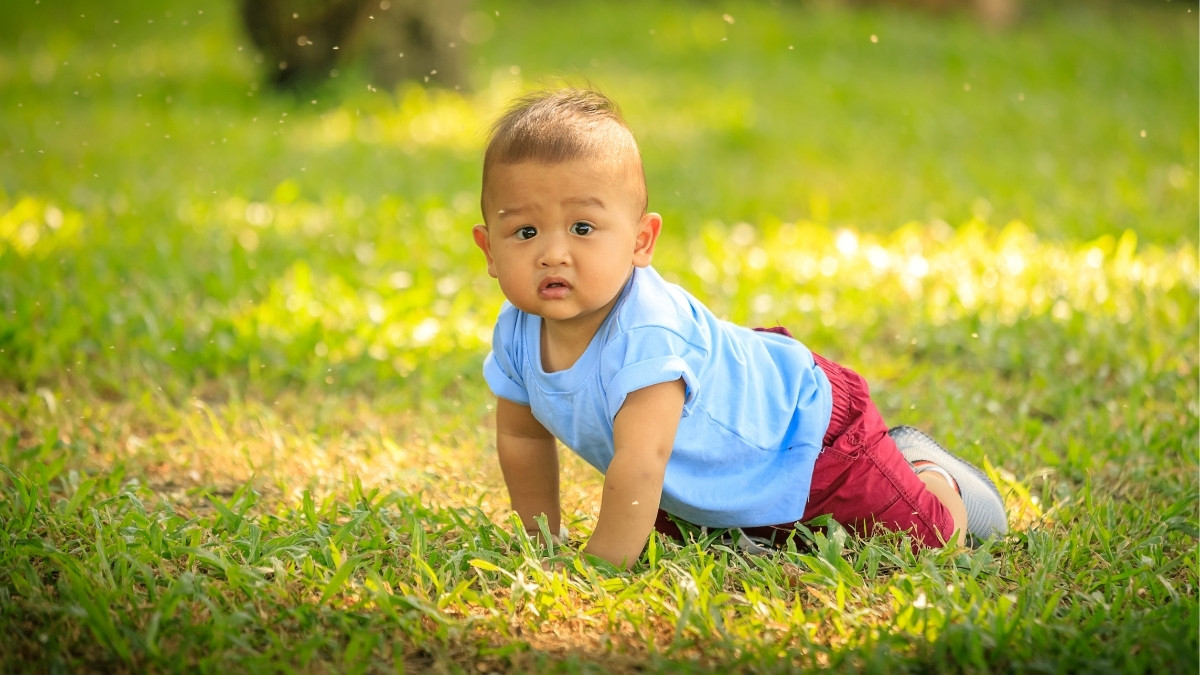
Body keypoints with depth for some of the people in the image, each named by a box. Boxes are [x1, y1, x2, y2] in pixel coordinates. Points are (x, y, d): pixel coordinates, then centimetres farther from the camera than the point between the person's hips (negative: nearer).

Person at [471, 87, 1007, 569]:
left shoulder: (646, 333, -44)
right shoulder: (518, 333, -19)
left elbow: (638, 464, -49)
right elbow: (522, 436, -1)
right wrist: (542, 542, 4)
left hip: (800, 425, -7)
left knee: (930, 536, 2)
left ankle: (928, 473, 35)